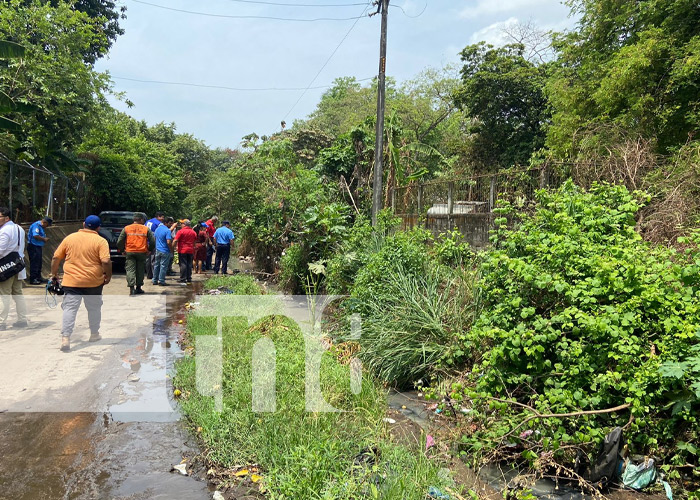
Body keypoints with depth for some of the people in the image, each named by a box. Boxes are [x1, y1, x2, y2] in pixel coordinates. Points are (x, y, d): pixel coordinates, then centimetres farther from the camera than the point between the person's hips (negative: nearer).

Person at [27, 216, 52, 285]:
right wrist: (44, 239, -17)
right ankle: (32, 279, -2)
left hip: (38, 246, 10)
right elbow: (35, 236, -29)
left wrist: (45, 239, 2)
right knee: (34, 263, -6)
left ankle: (38, 277, 27)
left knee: (39, 263, 17)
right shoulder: (36, 225, -17)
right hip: (33, 247, -10)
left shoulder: (41, 226, 14)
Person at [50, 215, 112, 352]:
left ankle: (65, 338, -12)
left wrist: (54, 274, 19)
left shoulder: (69, 238, 5)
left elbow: (56, 257, 8)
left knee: (70, 309, 0)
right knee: (94, 308, 16)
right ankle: (94, 334, 30)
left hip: (71, 281, 1)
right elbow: (106, 261, -16)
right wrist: (108, 275, 0)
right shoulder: (101, 241, -5)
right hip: (93, 282, -1)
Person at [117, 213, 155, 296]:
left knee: (130, 270, 0)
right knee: (140, 270, 14)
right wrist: (149, 250, 14)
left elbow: (119, 242, 2)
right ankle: (138, 287, 23)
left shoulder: (126, 228, 4)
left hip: (130, 252, 0)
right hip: (142, 252, 0)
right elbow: (153, 242, 0)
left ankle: (132, 288, -15)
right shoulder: (146, 229, 1)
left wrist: (122, 250, 16)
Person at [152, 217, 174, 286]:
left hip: (157, 250, 7)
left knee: (156, 265, 14)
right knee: (163, 266, 0)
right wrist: (171, 249, -10)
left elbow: (154, 238, 17)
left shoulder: (158, 229, 9)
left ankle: (155, 280, 19)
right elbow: (168, 242, -23)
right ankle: (161, 281, 3)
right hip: (165, 251, -7)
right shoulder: (167, 231, -16)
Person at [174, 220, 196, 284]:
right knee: (189, 264, 10)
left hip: (182, 250, -5)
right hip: (191, 251, 5)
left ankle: (183, 279, -3)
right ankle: (189, 278, 13)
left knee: (183, 264, -3)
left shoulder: (180, 231, -8)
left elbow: (175, 241, -13)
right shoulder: (193, 232, 8)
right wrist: (194, 253, 22)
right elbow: (195, 243, 15)